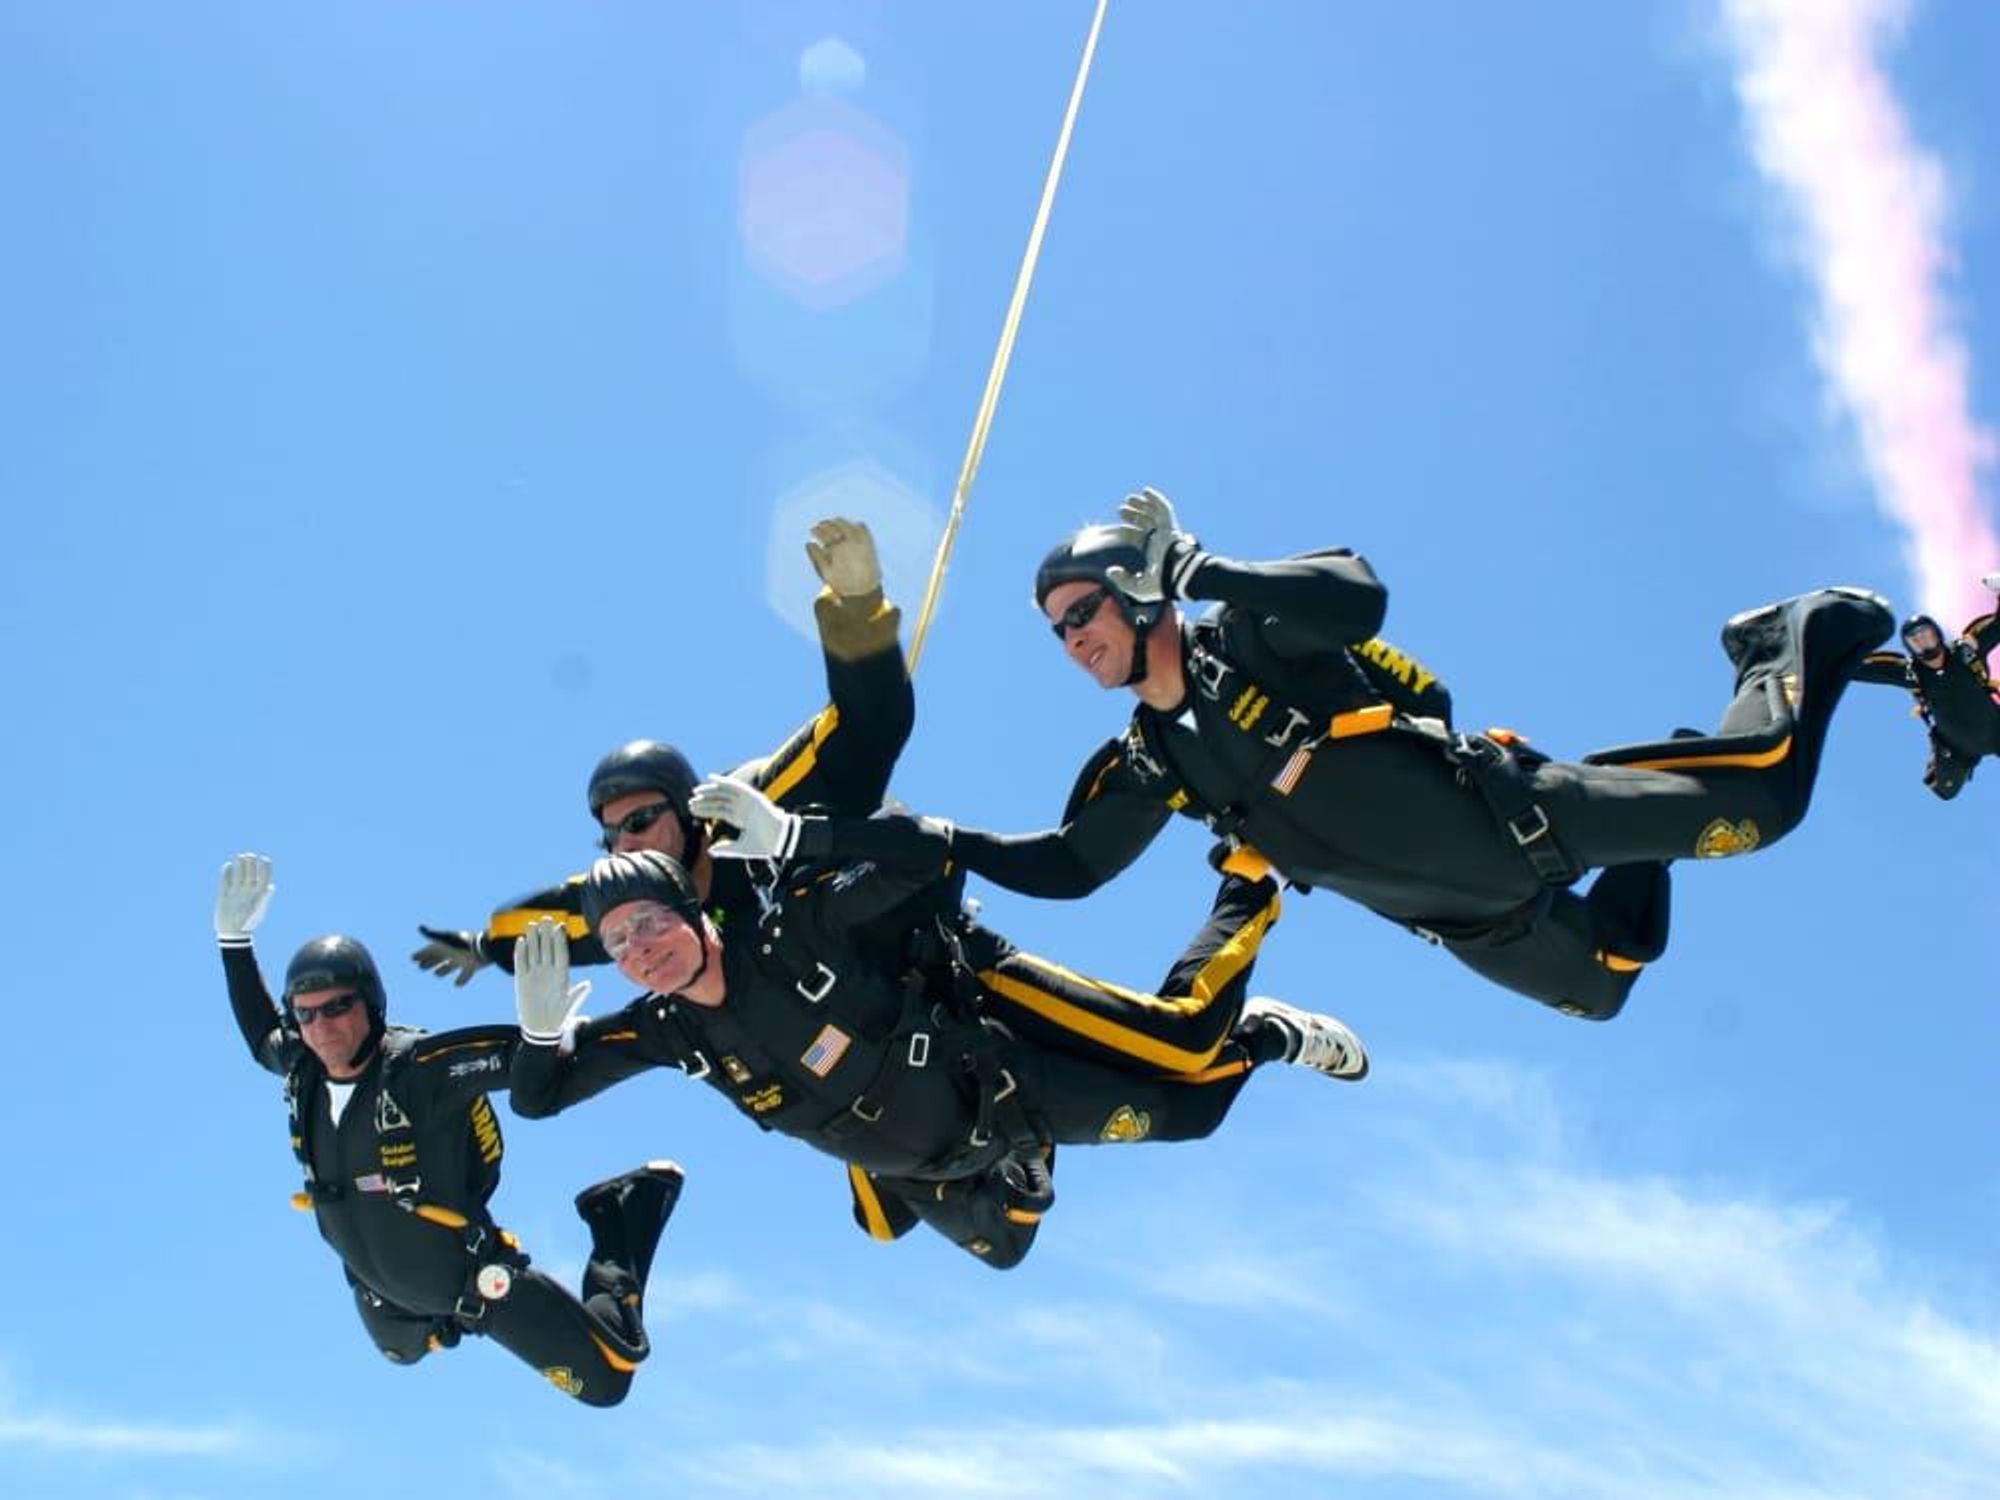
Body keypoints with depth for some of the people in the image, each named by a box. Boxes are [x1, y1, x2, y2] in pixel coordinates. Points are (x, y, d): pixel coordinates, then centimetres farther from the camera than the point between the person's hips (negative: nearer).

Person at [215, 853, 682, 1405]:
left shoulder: (423, 1065, -33)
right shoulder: (301, 1070, -13)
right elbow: (261, 1037, 10)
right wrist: (234, 939, 2)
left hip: (480, 1280, -7)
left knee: (606, 1381, 2)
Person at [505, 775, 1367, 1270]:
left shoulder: (795, 928, -31)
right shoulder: (666, 1030, -17)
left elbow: (928, 849, -40)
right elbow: (539, 1098, -12)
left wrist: (787, 835, -48)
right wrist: (541, 1022, -32)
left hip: (993, 1085, -6)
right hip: (915, 1169, 6)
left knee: (1183, 1102, 0)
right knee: (999, 1245, 31)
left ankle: (1264, 1034, 28)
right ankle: (1024, 1167, 57)